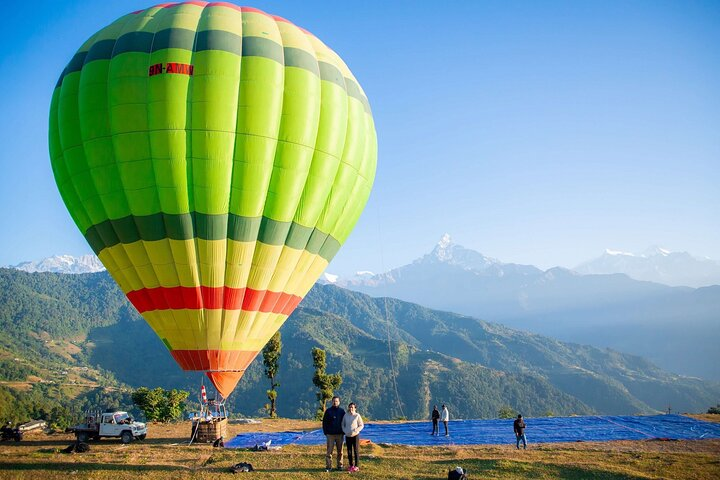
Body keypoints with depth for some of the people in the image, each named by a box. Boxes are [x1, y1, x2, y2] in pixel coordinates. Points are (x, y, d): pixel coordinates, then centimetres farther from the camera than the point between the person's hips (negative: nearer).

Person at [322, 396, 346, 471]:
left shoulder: (342, 411, 5)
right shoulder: (328, 411, 3)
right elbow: (324, 422, 4)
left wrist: (343, 431, 1)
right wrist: (325, 432, -2)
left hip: (339, 434, 1)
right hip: (330, 434, -1)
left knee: (340, 451, 6)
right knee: (329, 451, -3)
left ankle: (340, 465, 14)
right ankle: (328, 466, 0)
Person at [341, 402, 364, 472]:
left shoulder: (357, 415, -5)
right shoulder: (345, 415, 4)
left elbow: (361, 425, -2)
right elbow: (343, 425, 13)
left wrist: (355, 431, -14)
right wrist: (345, 431, -3)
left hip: (355, 435, -3)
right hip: (348, 436, 3)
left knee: (356, 451, 1)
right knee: (349, 451, 7)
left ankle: (356, 466, 7)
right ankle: (351, 465, 17)